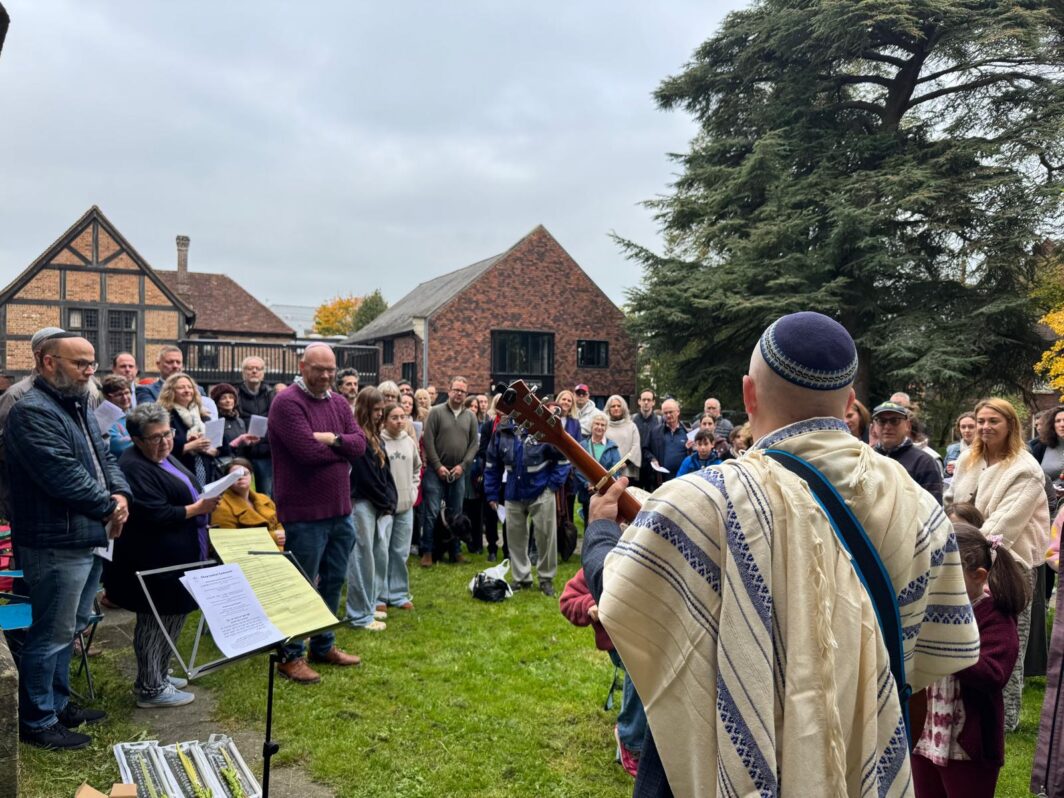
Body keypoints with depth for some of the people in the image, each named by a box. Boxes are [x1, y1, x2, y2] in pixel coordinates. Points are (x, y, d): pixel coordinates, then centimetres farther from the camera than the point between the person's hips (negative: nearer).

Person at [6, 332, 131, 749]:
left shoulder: (78, 408, 15)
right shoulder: (33, 412, -18)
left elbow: (104, 457, 16)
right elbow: (64, 475, -26)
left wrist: (120, 494, -4)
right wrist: (108, 507, -13)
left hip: (87, 539, 10)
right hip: (56, 545, -10)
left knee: (64, 631, 20)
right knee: (50, 634, 2)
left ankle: (57, 703, 34)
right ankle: (37, 722, 15)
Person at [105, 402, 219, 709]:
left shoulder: (163, 457, 12)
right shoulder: (135, 468, -19)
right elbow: (156, 515, -24)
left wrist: (204, 500, 8)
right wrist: (197, 509, -20)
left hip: (176, 557, 10)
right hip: (155, 562, -10)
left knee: (172, 618, 18)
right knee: (157, 623, 1)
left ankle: (157, 675, 32)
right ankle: (150, 689, 14)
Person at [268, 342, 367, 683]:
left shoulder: (339, 402, 9)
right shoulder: (287, 402, -14)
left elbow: (360, 444, -1)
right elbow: (308, 451, -23)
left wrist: (332, 438, -19)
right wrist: (343, 446, -8)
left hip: (341, 510, 8)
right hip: (305, 513, -7)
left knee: (333, 581, 18)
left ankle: (324, 645, 35)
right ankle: (290, 655, 20)